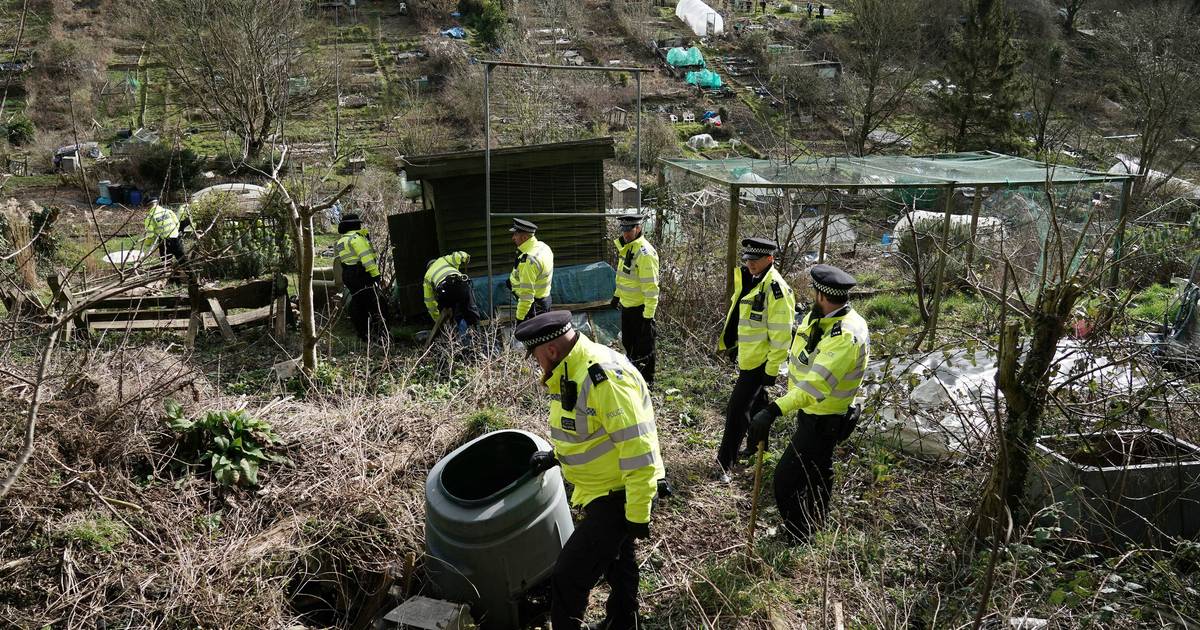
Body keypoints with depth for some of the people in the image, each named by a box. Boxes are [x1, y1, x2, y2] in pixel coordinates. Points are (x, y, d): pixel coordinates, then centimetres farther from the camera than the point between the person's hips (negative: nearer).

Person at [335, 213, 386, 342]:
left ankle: (362, 333, 17)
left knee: (357, 304, 13)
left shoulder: (340, 242, 19)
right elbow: (366, 257, -16)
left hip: (347, 276, 9)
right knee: (374, 304, -9)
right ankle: (383, 333, -13)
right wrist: (375, 273, -17)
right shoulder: (356, 238, -10)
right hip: (361, 275, -9)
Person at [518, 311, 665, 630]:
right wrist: (556, 455, 10)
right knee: (616, 559, 27)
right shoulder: (572, 373, 3)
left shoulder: (604, 378, -29)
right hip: (603, 489, 10)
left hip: (619, 494, -10)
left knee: (568, 576, -10)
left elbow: (637, 449, -29)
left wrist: (638, 514, -24)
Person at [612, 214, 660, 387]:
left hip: (640, 308, -9)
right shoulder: (625, 246, 5)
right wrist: (617, 294, 25)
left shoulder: (645, 253, -24)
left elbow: (651, 287, -25)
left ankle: (648, 380, 21)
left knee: (643, 346, 6)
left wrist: (649, 315, -25)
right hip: (627, 305, 9)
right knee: (628, 342, 22)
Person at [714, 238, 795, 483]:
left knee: (737, 409, -8)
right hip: (748, 357, 9)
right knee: (755, 403, 25)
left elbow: (781, 335, -22)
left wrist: (772, 369, -19)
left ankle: (724, 463, 0)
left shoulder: (775, 289, -23)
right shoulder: (751, 280, 6)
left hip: (760, 361, -9)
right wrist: (727, 342, 21)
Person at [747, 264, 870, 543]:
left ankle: (799, 542, 7)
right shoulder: (818, 319, -3)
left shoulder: (845, 337, -33)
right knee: (818, 469, 27)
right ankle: (817, 523, 49)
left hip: (821, 420, -10)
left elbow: (817, 385, -43)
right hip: (814, 411, 10)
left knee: (786, 478, -7)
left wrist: (774, 410, -50)